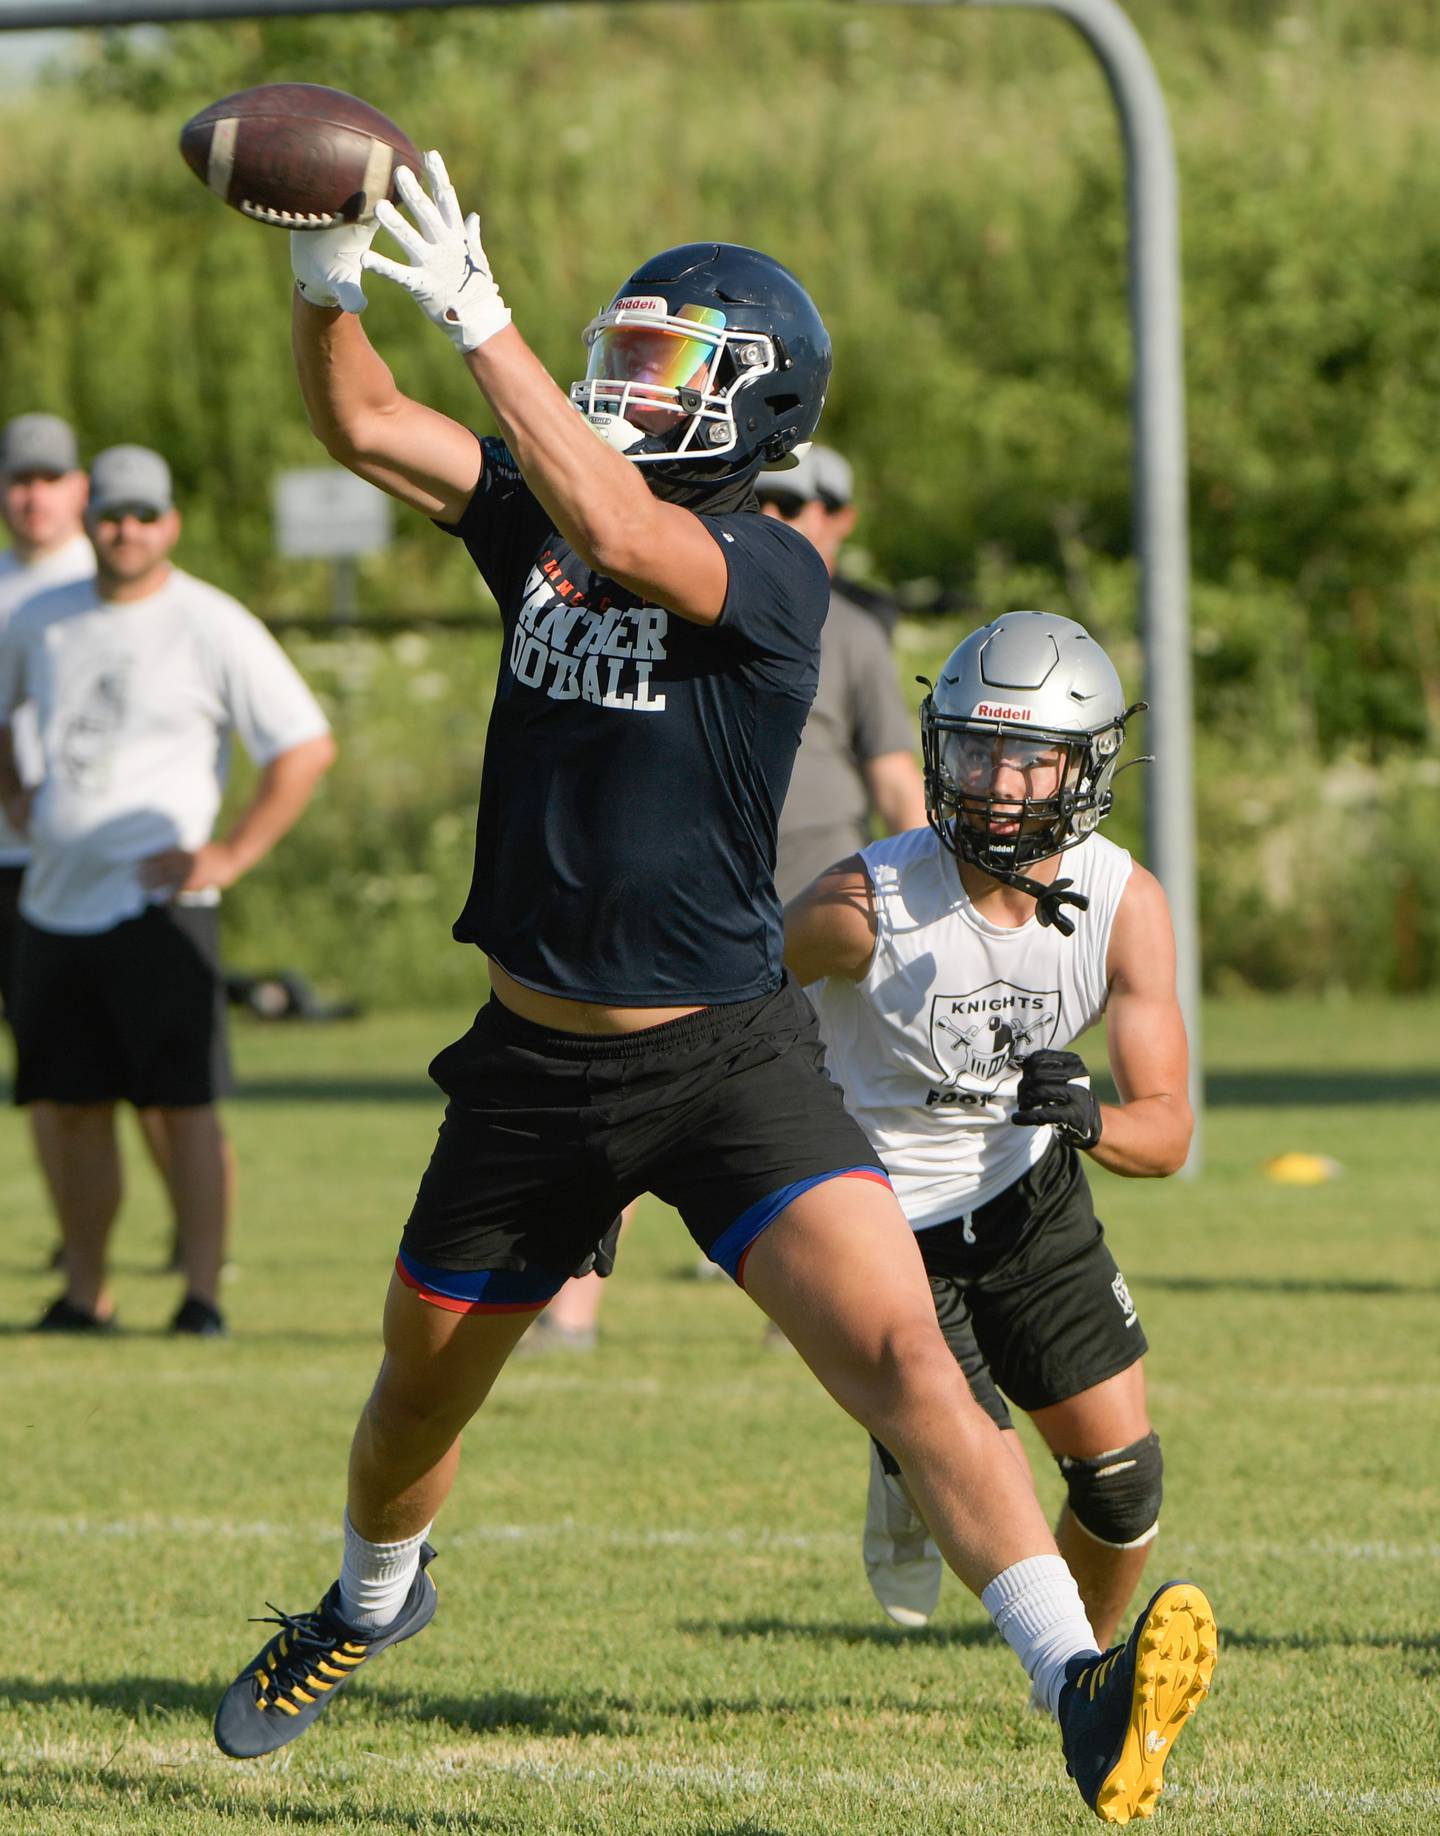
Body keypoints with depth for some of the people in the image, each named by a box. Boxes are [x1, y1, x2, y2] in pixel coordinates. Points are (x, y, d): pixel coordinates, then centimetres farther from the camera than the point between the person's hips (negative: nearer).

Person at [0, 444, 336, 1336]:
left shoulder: (214, 627, -5)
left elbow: (308, 745, -6)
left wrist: (234, 853, -10)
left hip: (157, 904, -5)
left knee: (187, 1101, -8)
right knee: (78, 1105, 8)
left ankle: (204, 1295, -7)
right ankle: (85, 1292, 15)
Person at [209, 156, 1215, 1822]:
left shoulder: (770, 575, -14)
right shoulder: (540, 519, 4)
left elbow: (623, 536, -33)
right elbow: (360, 424, -1)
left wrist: (484, 323, -35)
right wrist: (327, 278, -20)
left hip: (726, 1058, -6)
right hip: (533, 1060, 6)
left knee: (898, 1355, -22)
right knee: (420, 1392, 23)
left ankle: (1080, 1688, -29)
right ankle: (371, 1600, 53)